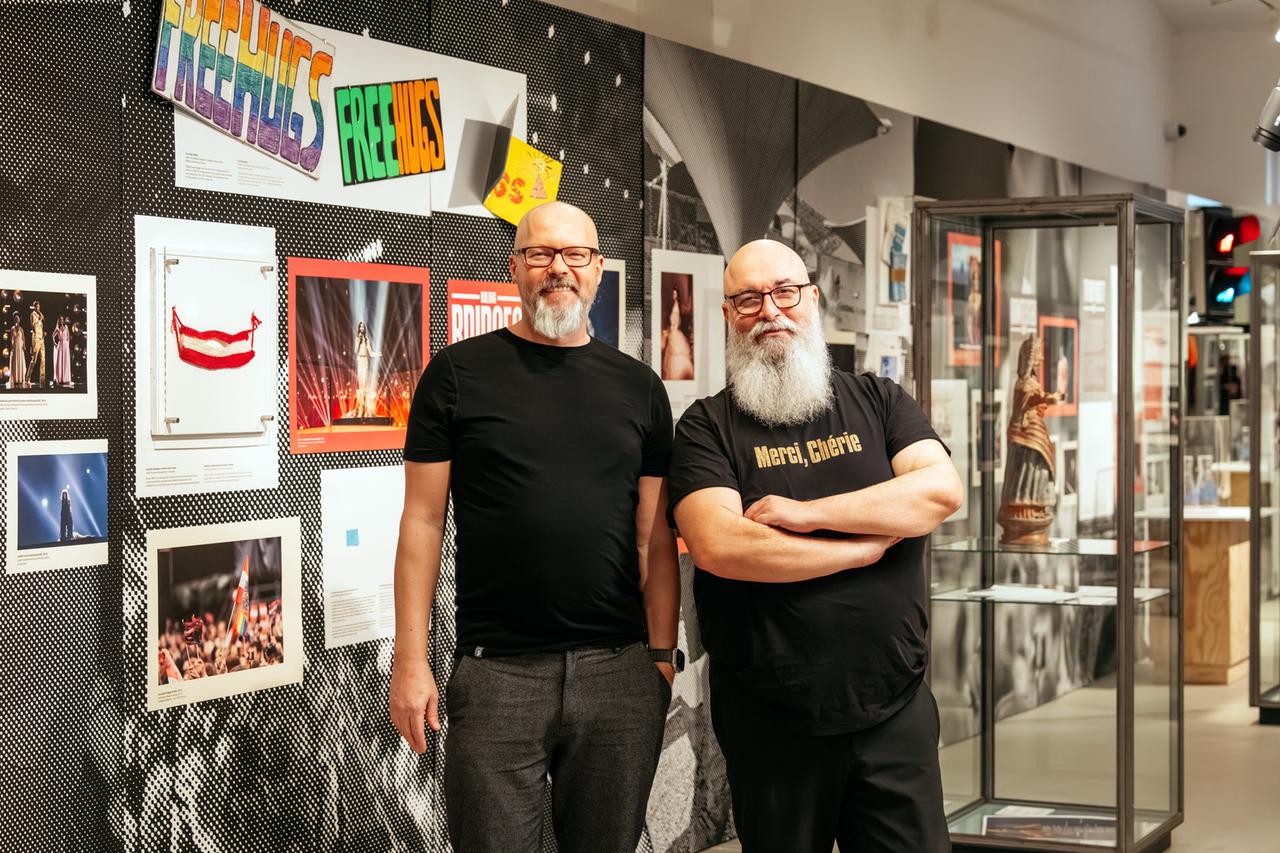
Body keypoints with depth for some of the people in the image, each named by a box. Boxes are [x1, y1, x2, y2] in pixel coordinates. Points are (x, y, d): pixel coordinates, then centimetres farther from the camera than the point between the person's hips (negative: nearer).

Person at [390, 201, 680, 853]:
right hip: (496, 675, -2)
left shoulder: (638, 387, 10)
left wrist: (662, 654, 3)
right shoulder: (459, 372, 3)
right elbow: (423, 519, 2)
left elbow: (655, 537, 11)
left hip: (619, 674, 2)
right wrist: (410, 659, -4)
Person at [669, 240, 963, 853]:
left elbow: (943, 490, -7)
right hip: (771, 724, -2)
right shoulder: (707, 427, 0)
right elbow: (716, 546, -17)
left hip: (896, 709, 2)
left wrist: (807, 512, -15)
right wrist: (870, 545, -10)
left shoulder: (877, 400, 9)